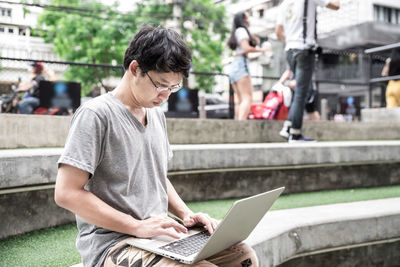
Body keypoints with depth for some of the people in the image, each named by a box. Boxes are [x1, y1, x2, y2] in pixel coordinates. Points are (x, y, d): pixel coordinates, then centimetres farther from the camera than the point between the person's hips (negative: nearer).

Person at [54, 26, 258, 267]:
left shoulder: (157, 115, 13)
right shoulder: (96, 114, -12)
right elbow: (67, 193, -17)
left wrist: (186, 214, 4)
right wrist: (138, 226, -21)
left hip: (158, 236, 8)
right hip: (112, 243, -7)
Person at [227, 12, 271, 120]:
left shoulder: (236, 32, 26)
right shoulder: (242, 30, 1)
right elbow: (246, 48, -12)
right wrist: (262, 50, -4)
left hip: (234, 66, 9)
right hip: (241, 64, -9)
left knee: (241, 101, 5)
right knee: (247, 98, -19)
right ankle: (241, 122, -35)